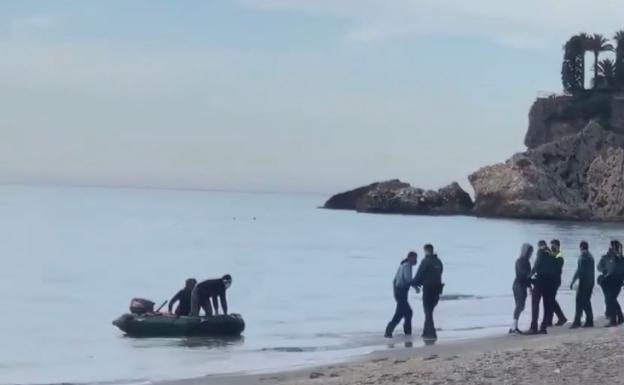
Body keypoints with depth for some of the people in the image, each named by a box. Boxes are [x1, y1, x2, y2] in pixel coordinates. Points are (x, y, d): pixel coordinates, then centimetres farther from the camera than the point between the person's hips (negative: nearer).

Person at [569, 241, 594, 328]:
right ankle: (589, 321, 12)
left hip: (584, 281, -8)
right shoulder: (590, 256, 14)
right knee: (587, 301, 14)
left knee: (580, 301, -9)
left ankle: (577, 322, -14)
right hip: (590, 282, 8)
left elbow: (579, 270, -16)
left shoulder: (582, 256, -10)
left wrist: (572, 282, -13)